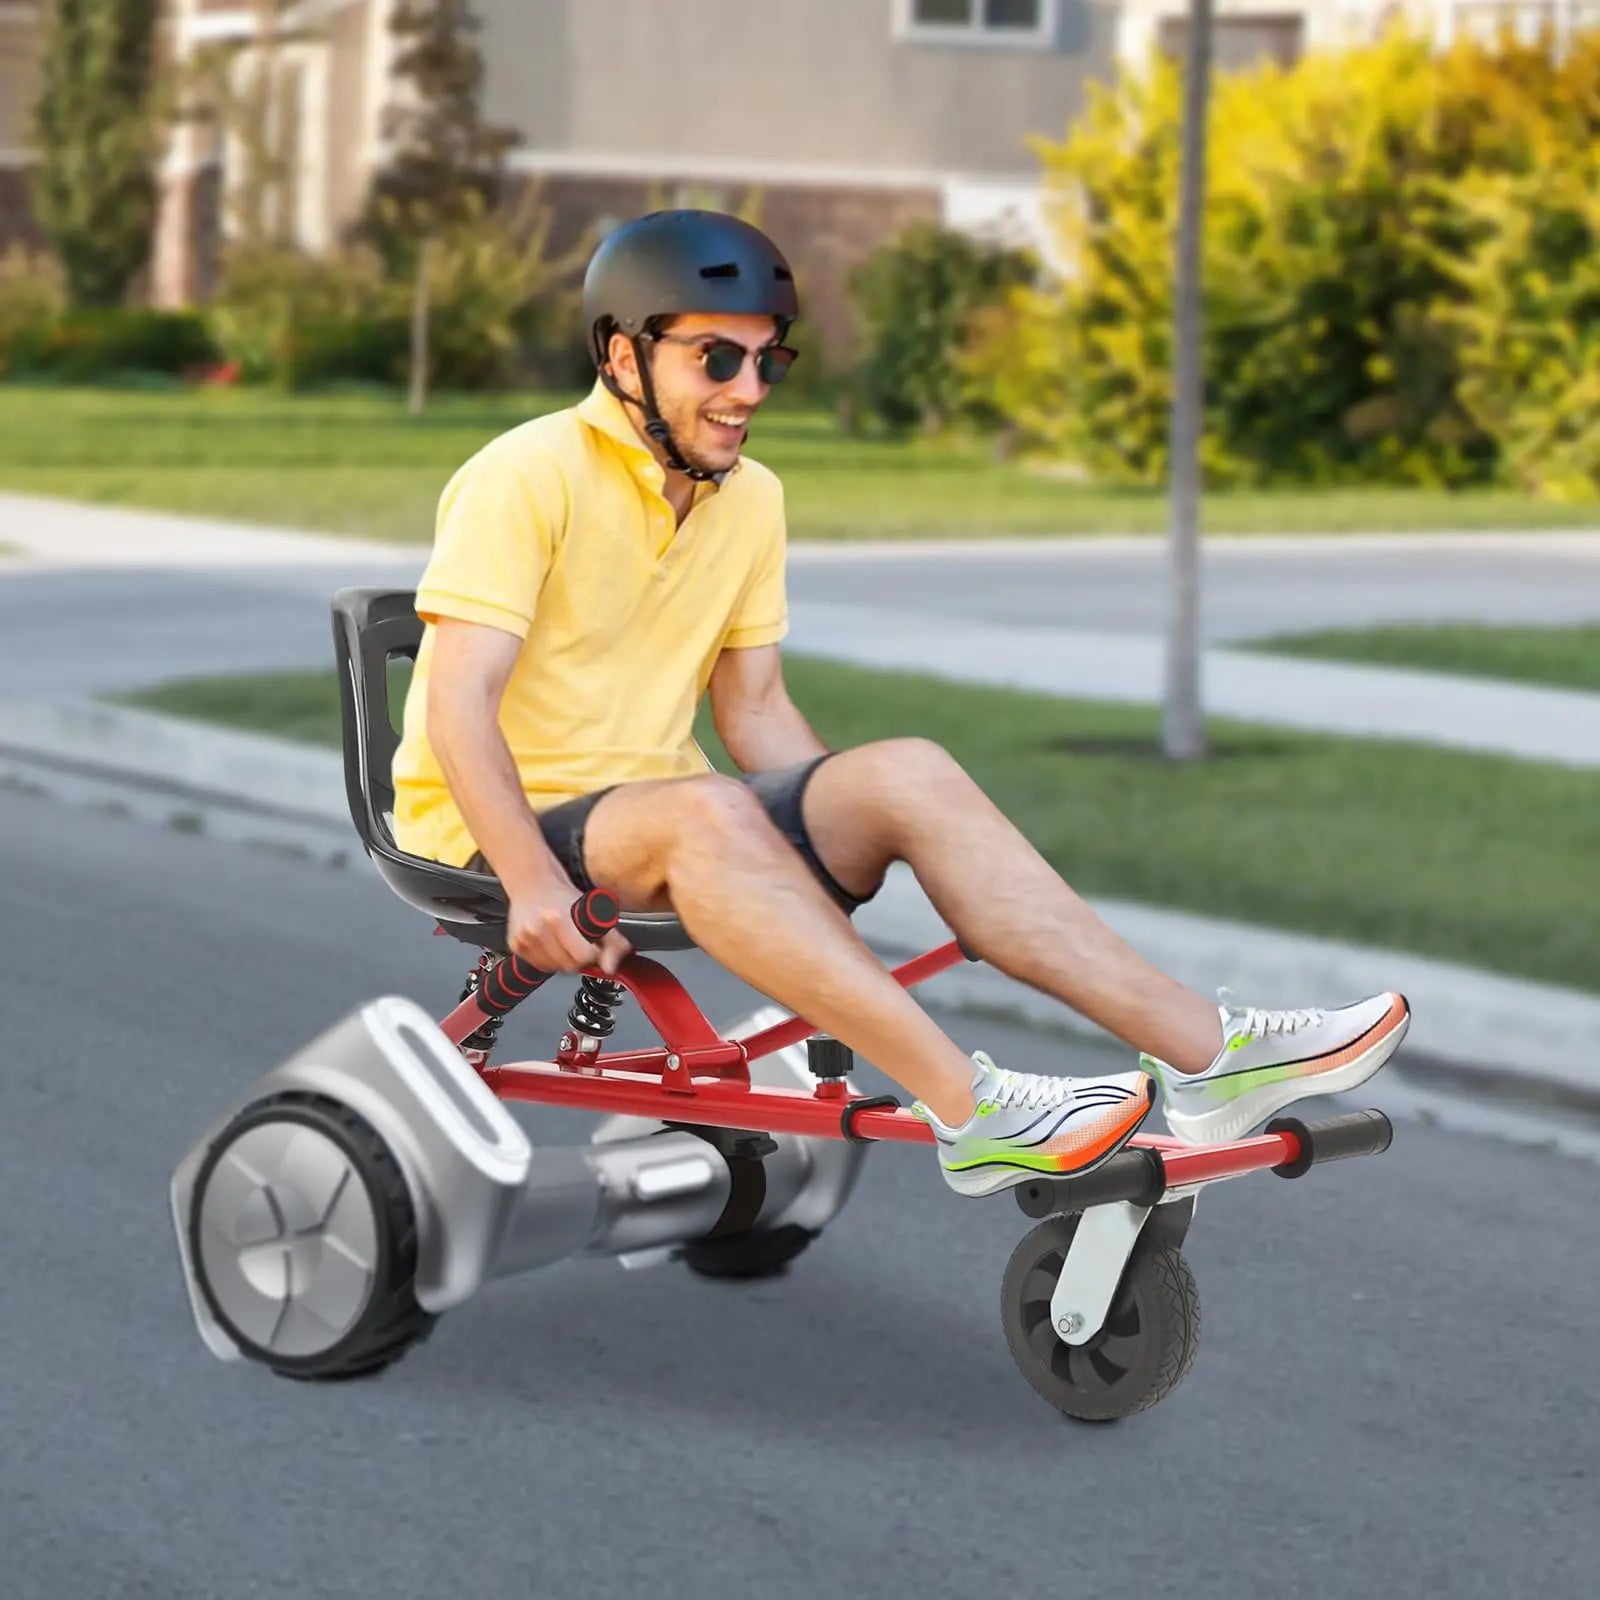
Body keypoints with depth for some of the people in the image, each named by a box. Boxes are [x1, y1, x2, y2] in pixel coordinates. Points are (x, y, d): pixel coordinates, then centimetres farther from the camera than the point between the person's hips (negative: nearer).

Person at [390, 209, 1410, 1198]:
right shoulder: (531, 476, -13)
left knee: (908, 774, -18)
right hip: (498, 830, -6)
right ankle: (972, 1112, -43)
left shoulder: (750, 500, 9)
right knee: (704, 810, -37)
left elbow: (755, 709, 13)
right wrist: (533, 884, -32)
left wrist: (847, 844, -1)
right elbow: (458, 703, -21)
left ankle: (1200, 1053, -25)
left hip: (656, 833, 6)